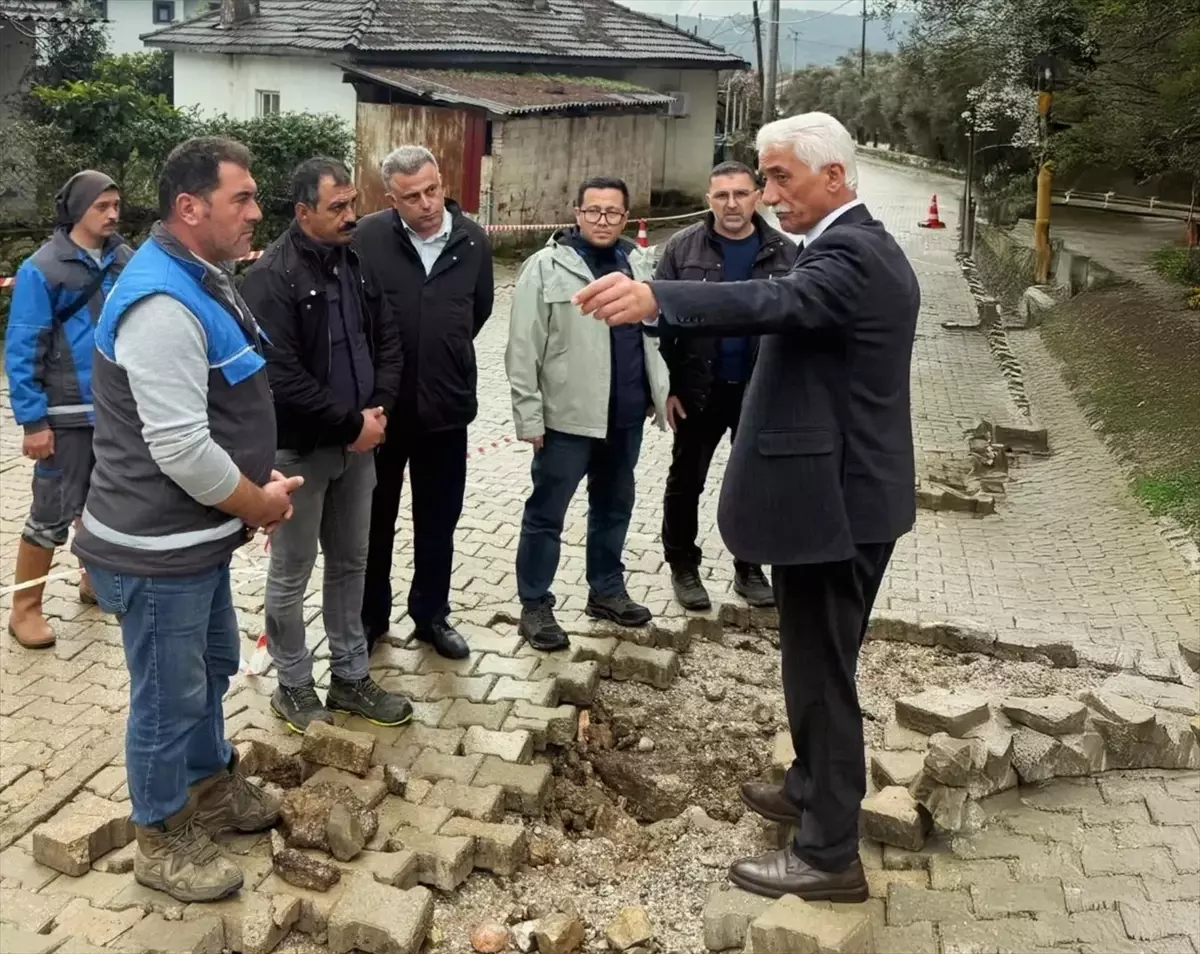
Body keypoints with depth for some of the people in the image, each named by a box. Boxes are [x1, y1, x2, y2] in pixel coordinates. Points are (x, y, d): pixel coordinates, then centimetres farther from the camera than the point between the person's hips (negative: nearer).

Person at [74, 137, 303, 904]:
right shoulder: (163, 303, -26)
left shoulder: (205, 279, 8)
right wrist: (260, 504, -14)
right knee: (169, 696, 6)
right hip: (158, 548, -10)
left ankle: (212, 783, 46)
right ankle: (163, 841, 25)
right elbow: (181, 450, -29)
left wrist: (262, 483, 6)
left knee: (212, 667, 25)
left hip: (199, 535, 10)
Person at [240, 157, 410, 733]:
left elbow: (387, 341, 10)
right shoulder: (272, 276, -16)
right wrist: (351, 423, -18)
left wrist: (378, 409, -7)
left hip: (357, 442, 7)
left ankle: (350, 677, 28)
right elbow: (281, 376, -23)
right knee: (291, 573, 6)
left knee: (350, 564, 16)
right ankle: (293, 687, 21)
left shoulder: (359, 263, 6)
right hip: (299, 448, -7)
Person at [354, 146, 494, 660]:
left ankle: (431, 615, 33)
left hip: (446, 405, 2)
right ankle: (368, 616, 32)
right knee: (374, 520, 14)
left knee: (438, 521, 15)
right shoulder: (368, 237, -15)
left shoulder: (473, 241, -4)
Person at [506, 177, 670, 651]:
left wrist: (661, 390, 11)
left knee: (614, 506, 18)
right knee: (546, 513, 5)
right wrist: (529, 413, -13)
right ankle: (535, 606, 16)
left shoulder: (639, 263, 8)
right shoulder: (547, 266, -9)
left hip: (626, 415, 6)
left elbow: (655, 330, 16)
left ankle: (606, 590, 34)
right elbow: (524, 349, -10)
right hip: (567, 416, -5)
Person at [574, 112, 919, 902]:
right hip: (851, 490, 11)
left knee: (821, 672, 0)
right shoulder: (867, 248, 14)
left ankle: (830, 853, 12)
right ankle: (814, 790, 39)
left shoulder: (849, 253, -19)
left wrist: (655, 298, -51)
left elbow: (774, 303, -39)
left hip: (832, 498, -11)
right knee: (824, 664, 22)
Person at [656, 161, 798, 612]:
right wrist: (666, 386, -9)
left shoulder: (783, 252, -1)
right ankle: (683, 566, 26)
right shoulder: (683, 247, -4)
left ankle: (749, 569, 28)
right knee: (686, 481, 10)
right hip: (700, 389, -1)